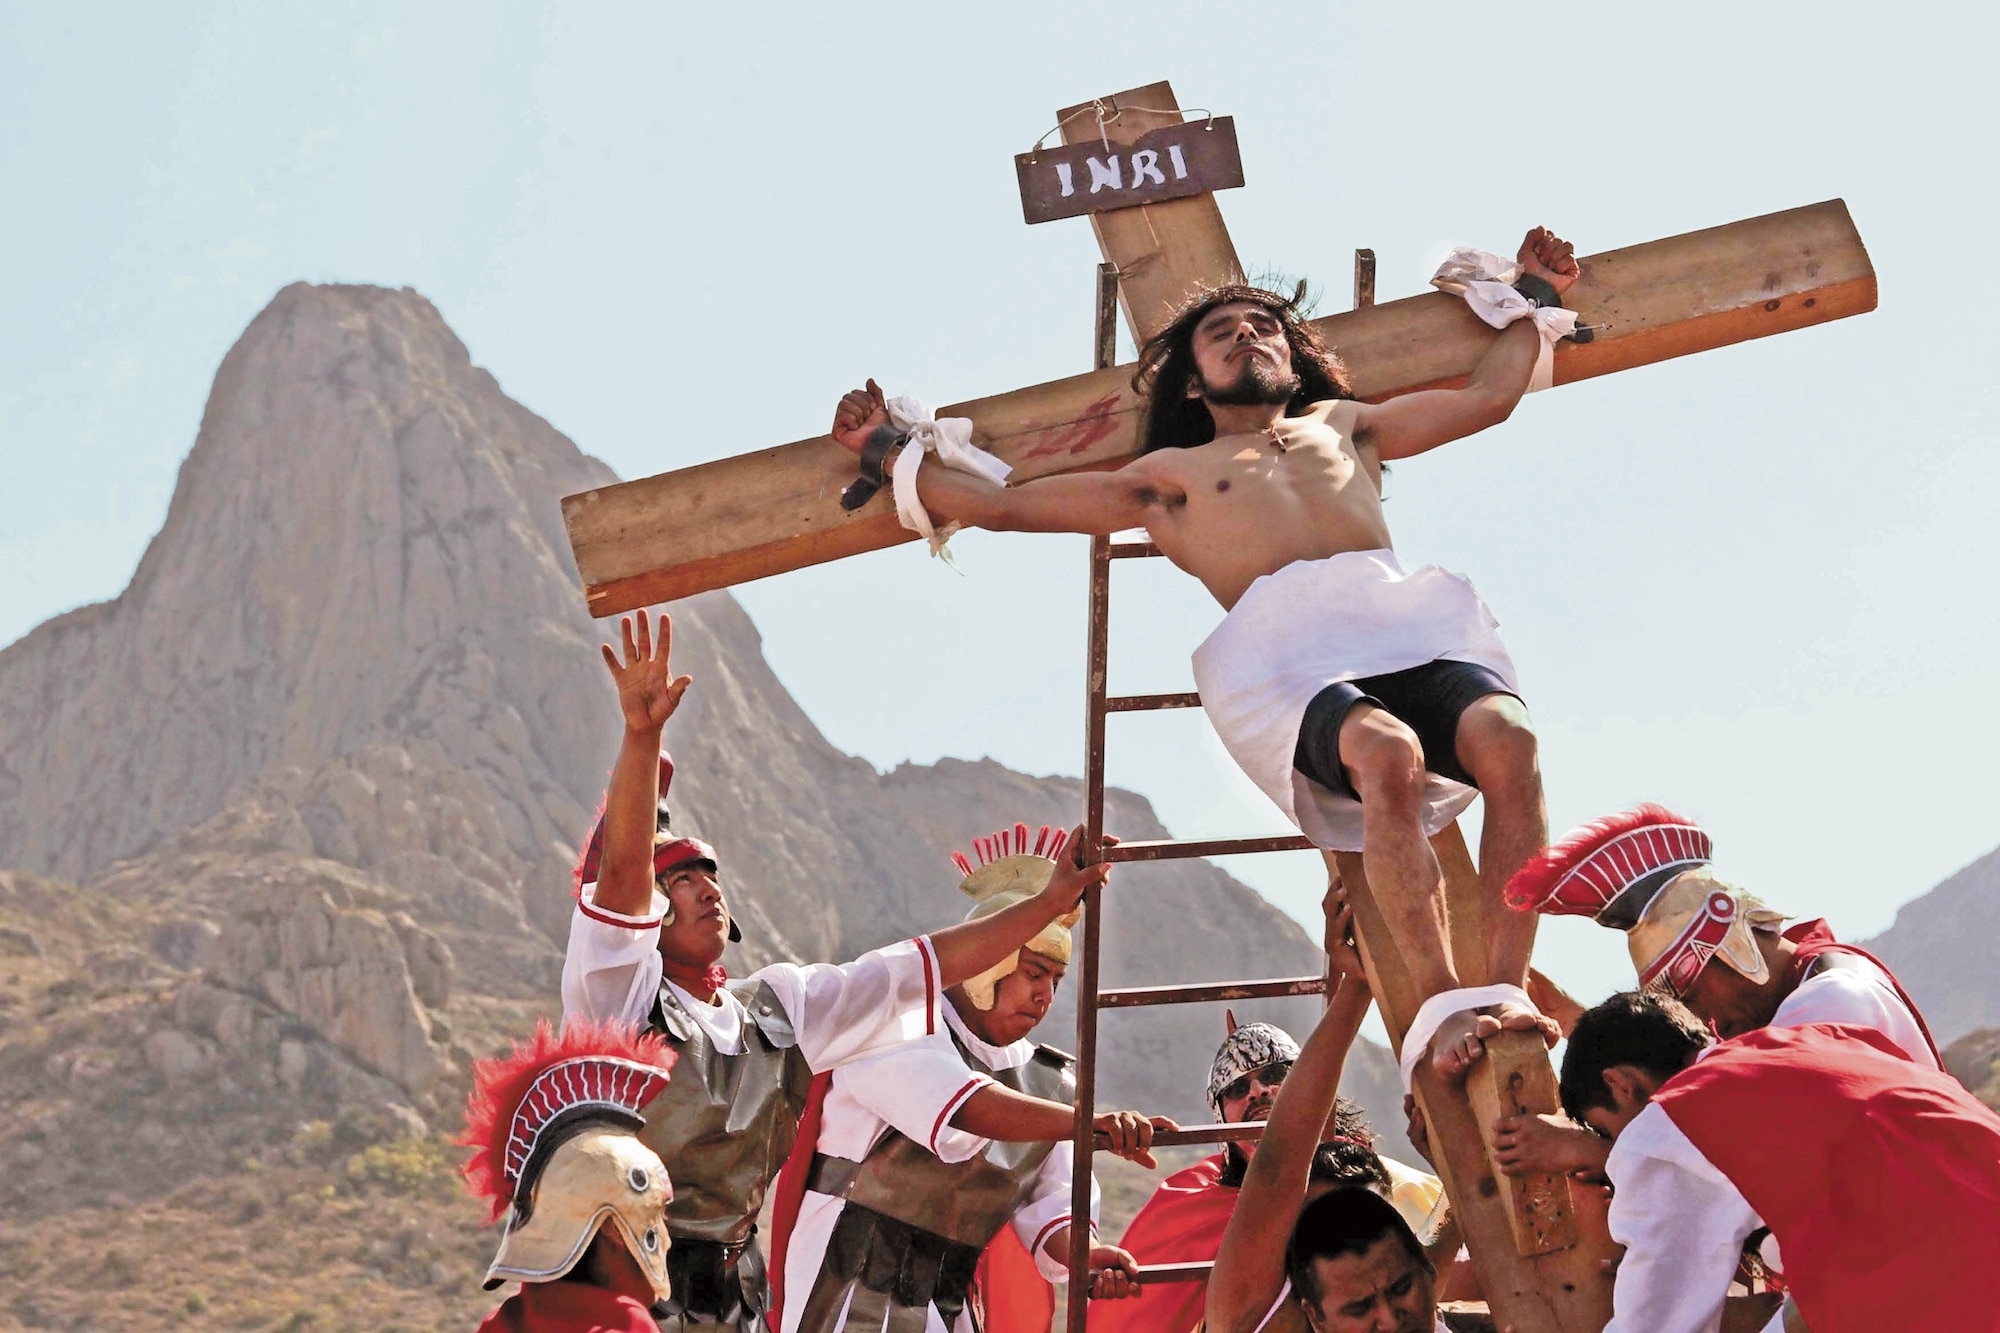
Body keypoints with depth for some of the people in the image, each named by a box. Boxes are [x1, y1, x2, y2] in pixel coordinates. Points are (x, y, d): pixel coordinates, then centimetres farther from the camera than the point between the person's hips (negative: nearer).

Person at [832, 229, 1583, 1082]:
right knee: (1389, 756, -39)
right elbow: (1001, 506, 33)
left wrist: (1532, 299, 53)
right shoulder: (1169, 475, 32)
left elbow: (1490, 396, 45)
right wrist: (889, 455, 36)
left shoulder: (1345, 427, 39)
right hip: (1285, 649, -3)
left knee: (1508, 739, -33)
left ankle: (1507, 989, -33)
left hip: (1405, 619, 3)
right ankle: (1444, 1005, -38)